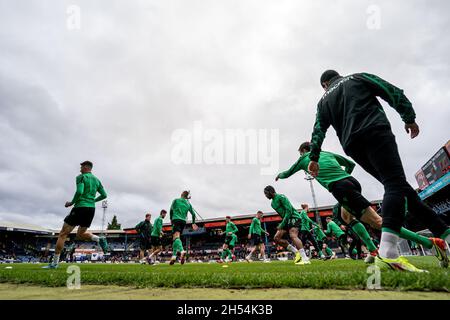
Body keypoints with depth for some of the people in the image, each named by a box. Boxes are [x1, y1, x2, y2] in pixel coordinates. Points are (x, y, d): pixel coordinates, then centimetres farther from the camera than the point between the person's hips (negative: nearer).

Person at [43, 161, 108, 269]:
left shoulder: (81, 177, -5)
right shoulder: (97, 180, 15)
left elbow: (79, 192, -20)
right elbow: (104, 195, 14)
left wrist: (72, 202, -6)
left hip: (80, 207, -7)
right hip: (91, 209, 7)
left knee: (63, 234, 3)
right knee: (80, 234, 21)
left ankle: (54, 263, 5)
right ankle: (99, 239, -6)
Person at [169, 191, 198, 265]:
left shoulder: (176, 200, 9)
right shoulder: (188, 203, 18)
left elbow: (171, 210, 13)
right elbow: (193, 214, 14)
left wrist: (171, 219, 28)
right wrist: (193, 223, 23)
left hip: (176, 220, -5)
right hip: (183, 221, 5)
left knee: (176, 237, -20)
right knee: (176, 238, 15)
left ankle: (182, 251, -46)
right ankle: (174, 256, 11)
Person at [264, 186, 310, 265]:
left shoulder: (281, 197, -12)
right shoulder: (272, 203, 15)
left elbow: (289, 211, -19)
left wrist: (282, 224, -20)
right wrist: (281, 224, 9)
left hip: (294, 217, -9)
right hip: (286, 220, 9)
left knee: (293, 236, -28)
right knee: (276, 238, 0)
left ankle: (305, 259, -28)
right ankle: (297, 252, 3)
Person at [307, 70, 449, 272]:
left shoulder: (324, 100, 26)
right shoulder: (358, 78, 20)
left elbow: (318, 130, 13)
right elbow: (392, 92, 9)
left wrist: (314, 158, 11)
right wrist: (409, 118, 13)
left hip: (353, 146, 5)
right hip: (375, 133, -4)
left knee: (398, 186, 10)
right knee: (396, 184, -17)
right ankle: (387, 253, -36)